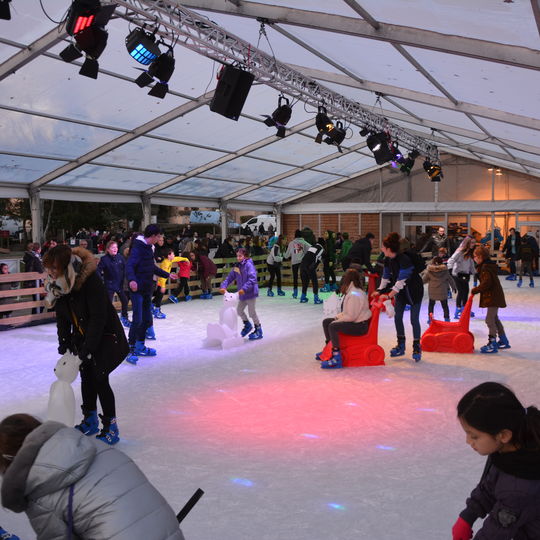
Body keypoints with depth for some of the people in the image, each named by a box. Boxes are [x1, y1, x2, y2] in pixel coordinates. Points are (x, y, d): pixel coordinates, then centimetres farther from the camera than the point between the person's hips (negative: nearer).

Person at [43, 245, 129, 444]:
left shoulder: (91, 281, -29)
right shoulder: (60, 285, -7)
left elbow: (98, 318, -28)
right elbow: (62, 318, 1)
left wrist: (87, 349, -27)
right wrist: (64, 345, -6)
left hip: (107, 336, -7)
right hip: (82, 336, 7)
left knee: (99, 378, -10)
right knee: (86, 376, 12)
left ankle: (110, 428, 2)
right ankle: (90, 421, 30)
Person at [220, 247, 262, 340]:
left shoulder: (249, 265, -17)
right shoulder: (237, 266, 6)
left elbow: (252, 279, -26)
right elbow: (230, 277, 7)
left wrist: (244, 288, -34)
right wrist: (223, 286, -7)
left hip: (250, 293, -8)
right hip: (242, 294, 8)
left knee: (252, 312, 2)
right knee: (239, 310, 16)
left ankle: (258, 330, 18)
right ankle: (247, 325, 38)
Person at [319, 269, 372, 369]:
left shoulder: (354, 295, -23)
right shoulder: (351, 292, 11)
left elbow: (350, 316, -25)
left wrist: (337, 320, -13)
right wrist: (337, 316, 7)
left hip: (360, 326, -11)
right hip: (354, 321, 11)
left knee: (332, 326, -30)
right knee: (326, 322, 13)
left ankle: (337, 358, -30)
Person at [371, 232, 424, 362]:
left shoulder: (404, 259, -29)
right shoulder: (388, 260, -4)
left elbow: (401, 280, -29)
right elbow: (386, 277, 6)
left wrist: (392, 293, -28)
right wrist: (380, 290, -1)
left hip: (414, 290, -8)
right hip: (401, 290, 8)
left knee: (414, 319, -6)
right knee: (397, 317, 7)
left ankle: (417, 348, 5)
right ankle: (401, 346, 19)